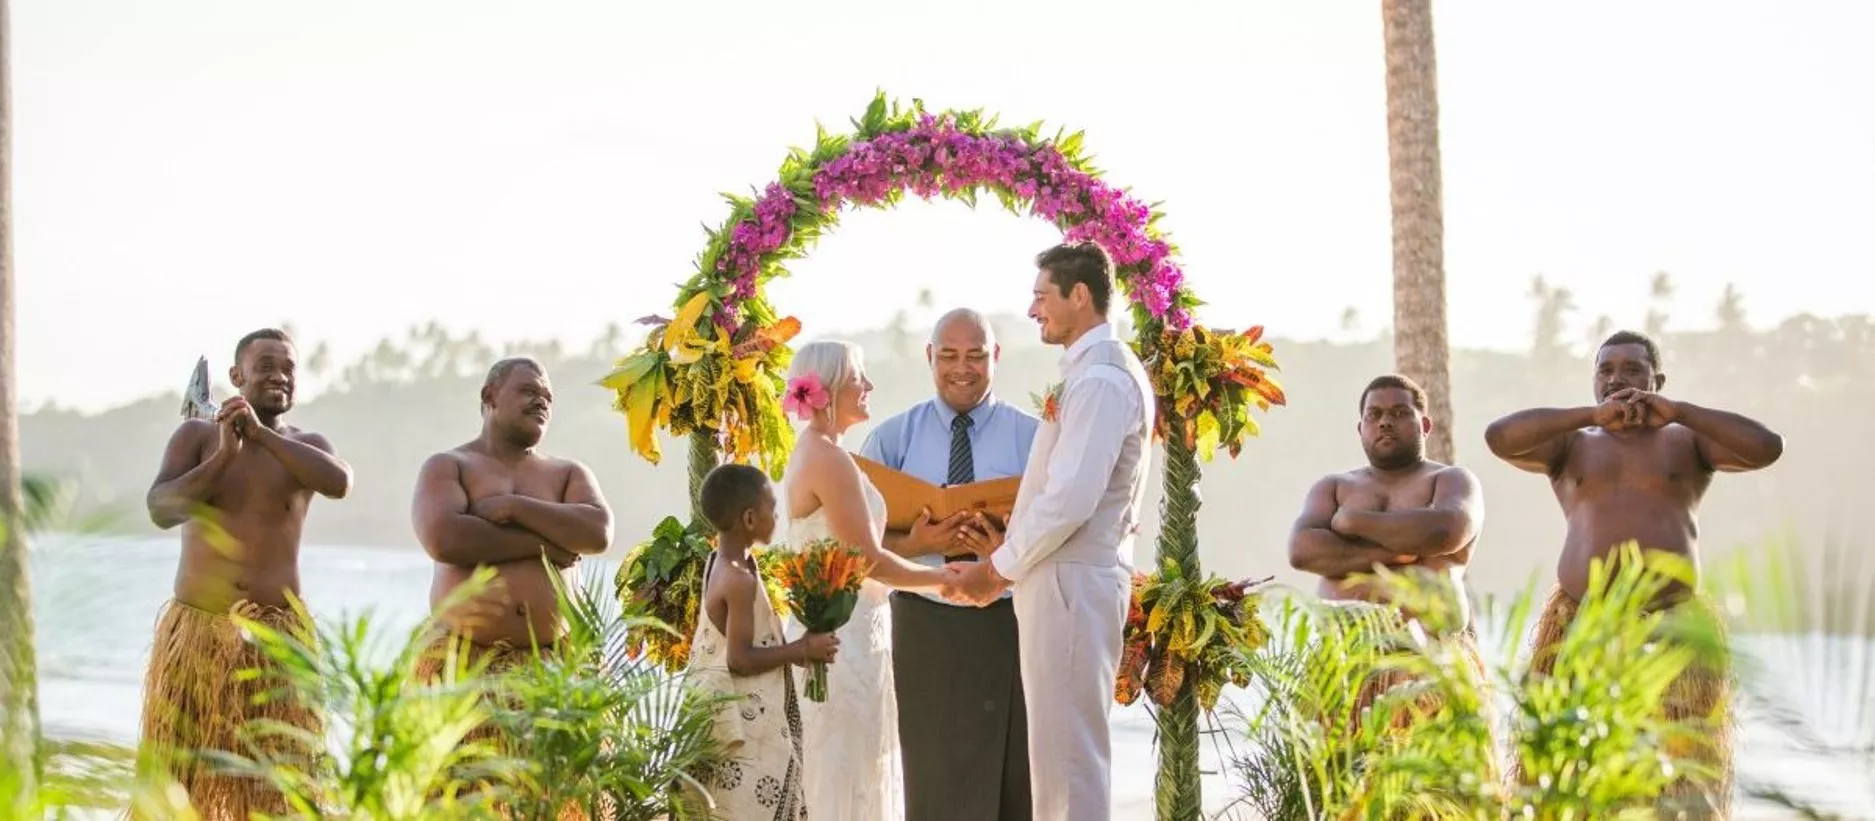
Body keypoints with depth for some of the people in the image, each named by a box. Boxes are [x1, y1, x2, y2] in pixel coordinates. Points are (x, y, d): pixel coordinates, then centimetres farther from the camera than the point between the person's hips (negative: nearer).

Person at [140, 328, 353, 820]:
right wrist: (225, 453, -18)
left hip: (278, 635, 0)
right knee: (180, 775, 3)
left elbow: (339, 483, -17)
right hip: (196, 631, 0)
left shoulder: (307, 445, 7)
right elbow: (160, 510, -9)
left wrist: (263, 433, -18)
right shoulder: (197, 436, 5)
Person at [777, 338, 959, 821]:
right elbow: (868, 560, -18)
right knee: (850, 779, -3)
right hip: (844, 634, -10)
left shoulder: (813, 454, 14)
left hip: (837, 629, 10)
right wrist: (943, 578, -7)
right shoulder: (828, 459, -16)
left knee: (854, 774, 15)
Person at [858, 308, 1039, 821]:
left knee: (1014, 774, 5)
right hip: (926, 624, 0)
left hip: (1011, 623, 0)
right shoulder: (891, 439, 5)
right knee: (936, 776, 6)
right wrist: (914, 545, -17)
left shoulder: (1032, 437, 3)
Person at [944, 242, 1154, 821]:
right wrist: (1010, 552, 9)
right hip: (1069, 579, 10)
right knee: (1063, 745, 15)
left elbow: (1070, 499, -22)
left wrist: (998, 570, -12)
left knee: (1069, 749, -6)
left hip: (1072, 582, -10)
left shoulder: (1100, 378, -16)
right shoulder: (1097, 371, 16)